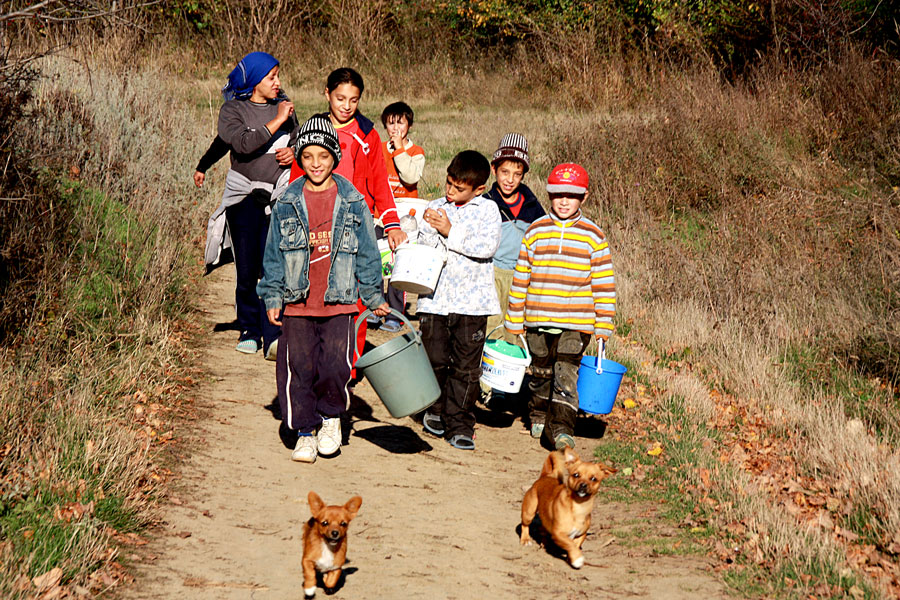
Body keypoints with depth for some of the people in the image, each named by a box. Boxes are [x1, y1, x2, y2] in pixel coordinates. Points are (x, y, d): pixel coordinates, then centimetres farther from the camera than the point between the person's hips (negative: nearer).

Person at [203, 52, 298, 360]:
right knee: (247, 269, 3)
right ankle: (249, 331, 20)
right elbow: (244, 142, -17)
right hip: (244, 196, -1)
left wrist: (294, 153, 2)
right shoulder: (232, 110, 1)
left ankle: (273, 338, -15)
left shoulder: (283, 106, 13)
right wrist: (277, 121, -15)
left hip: (280, 197, 1)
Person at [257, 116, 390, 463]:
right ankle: (305, 433, 15)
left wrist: (374, 297, 10)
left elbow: (367, 252, 9)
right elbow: (274, 254, 9)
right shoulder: (287, 204, 4)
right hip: (297, 304, 1)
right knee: (298, 369, 1)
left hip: (339, 303, -1)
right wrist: (272, 296, 4)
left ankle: (331, 417, 18)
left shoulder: (353, 203, 2)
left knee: (335, 367, -9)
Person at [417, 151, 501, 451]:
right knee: (435, 360, 4)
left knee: (466, 366, 0)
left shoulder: (487, 209, 2)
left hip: (471, 300, -2)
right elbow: (423, 250, 3)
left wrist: (450, 232, -14)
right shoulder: (435, 207, 8)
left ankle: (460, 424, 8)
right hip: (435, 298, 2)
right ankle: (435, 410, 28)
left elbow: (488, 246, -13)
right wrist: (431, 229, -16)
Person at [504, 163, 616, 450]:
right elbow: (520, 278, 8)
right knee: (541, 371, 16)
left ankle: (561, 427, -13)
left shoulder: (593, 237, 0)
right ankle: (539, 415, 36)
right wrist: (515, 320, 8)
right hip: (538, 320, 3)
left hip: (577, 323, -3)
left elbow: (604, 285, 3)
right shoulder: (535, 232, 5)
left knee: (566, 373, -13)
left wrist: (603, 324, 0)